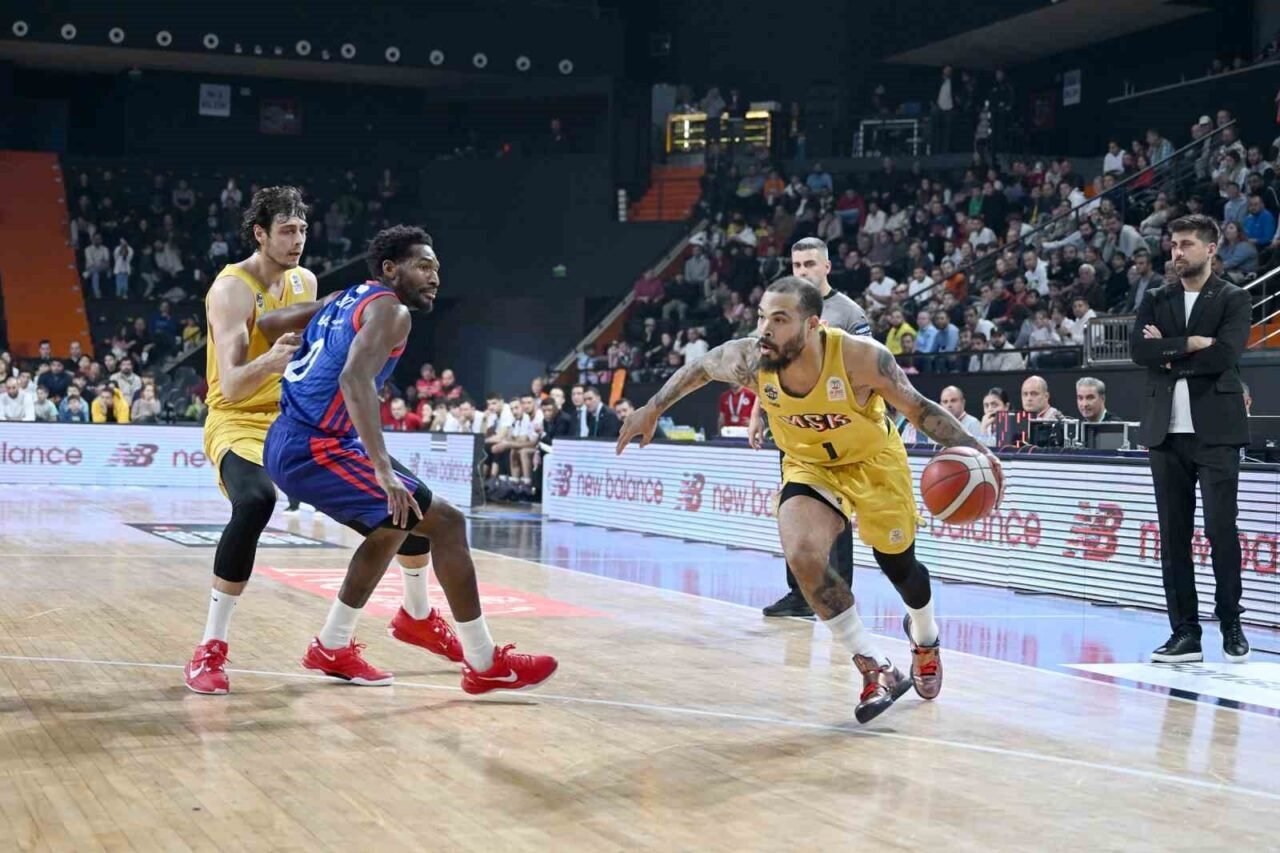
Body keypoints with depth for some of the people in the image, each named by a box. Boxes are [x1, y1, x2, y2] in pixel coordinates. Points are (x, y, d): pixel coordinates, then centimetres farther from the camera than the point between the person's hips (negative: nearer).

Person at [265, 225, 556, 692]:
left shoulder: (348, 299, 19)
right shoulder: (389, 308, -9)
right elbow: (354, 378, -26)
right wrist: (384, 471, -32)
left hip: (289, 445, 10)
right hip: (315, 448, -10)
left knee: (393, 521, 28)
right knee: (445, 520, -8)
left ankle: (332, 647, 34)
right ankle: (485, 664, -5)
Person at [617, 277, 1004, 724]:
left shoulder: (861, 357, -35)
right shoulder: (749, 360, -27)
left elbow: (918, 407, -21)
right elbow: (698, 368, -4)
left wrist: (973, 449, -31)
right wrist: (651, 410, 2)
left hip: (874, 463, -1)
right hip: (809, 466, 2)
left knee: (900, 568, 13)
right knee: (803, 557, -24)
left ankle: (925, 639, 51)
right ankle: (876, 669, -8)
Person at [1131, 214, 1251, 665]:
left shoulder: (1233, 299, 2)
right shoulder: (1156, 300, 14)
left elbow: (1224, 355, -13)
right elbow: (1138, 348, -3)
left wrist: (1168, 352, -7)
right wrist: (1191, 345, -12)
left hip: (1216, 430, -4)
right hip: (1167, 430, 4)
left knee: (1221, 529, -6)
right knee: (1173, 535, 3)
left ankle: (1231, 624, 10)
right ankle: (1185, 632, 9)